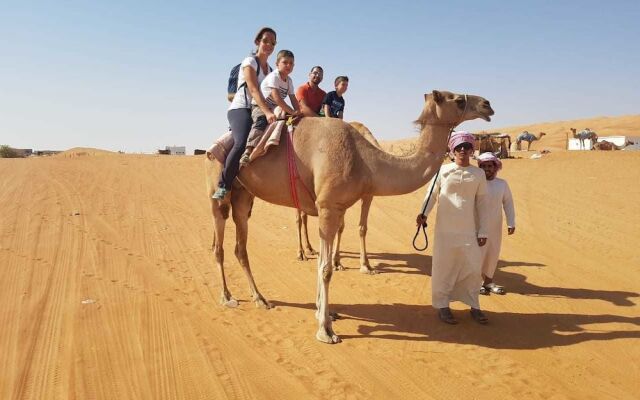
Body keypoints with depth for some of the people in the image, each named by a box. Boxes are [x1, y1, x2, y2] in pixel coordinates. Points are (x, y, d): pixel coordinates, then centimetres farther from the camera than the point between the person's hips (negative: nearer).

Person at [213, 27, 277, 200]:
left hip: (257, 112, 9)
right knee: (242, 143, -33)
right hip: (240, 109, -8)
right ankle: (223, 185, -25)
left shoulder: (270, 69, 20)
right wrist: (268, 112, -32)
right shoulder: (249, 62, -3)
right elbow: (254, 90, -19)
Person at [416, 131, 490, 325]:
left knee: (472, 267, 7)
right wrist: (424, 213, -14)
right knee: (443, 266, 3)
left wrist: (482, 231, 5)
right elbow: (432, 194, 4)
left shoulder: (478, 174, 5)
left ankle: (473, 305, 23)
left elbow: (481, 203, 7)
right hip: (445, 229, -2)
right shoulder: (443, 170, 1)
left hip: (468, 230, 2)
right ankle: (442, 305, 16)